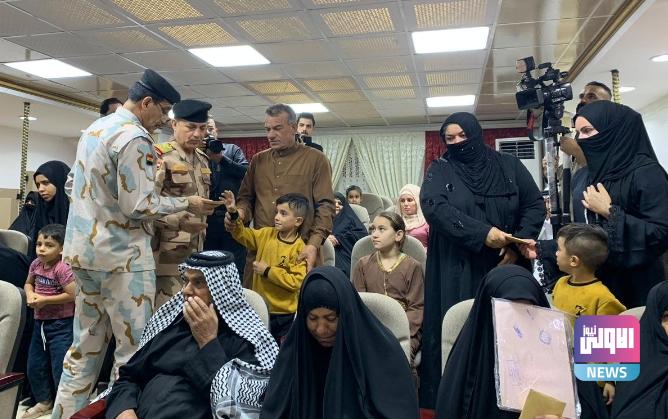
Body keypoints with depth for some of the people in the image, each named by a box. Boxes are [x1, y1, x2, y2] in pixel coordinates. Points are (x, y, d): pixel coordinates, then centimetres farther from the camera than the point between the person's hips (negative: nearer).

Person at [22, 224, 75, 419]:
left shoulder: (62, 268, -20)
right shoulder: (36, 264, 2)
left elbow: (73, 294, -24)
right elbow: (28, 283, 20)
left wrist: (45, 300, -18)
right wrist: (30, 294, -2)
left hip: (61, 325, -8)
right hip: (40, 322, 8)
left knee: (60, 368, -2)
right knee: (34, 366, 19)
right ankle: (44, 401, 39)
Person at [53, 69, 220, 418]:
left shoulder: (94, 128, 13)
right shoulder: (135, 137, -16)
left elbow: (72, 186, 20)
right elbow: (139, 206, -21)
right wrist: (187, 204, -10)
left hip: (83, 248, 10)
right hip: (121, 255, -9)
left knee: (85, 344, 17)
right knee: (134, 348, 1)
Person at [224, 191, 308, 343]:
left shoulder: (299, 249, -19)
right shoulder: (266, 234, 0)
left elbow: (296, 282, -24)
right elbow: (243, 234, 6)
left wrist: (268, 271, -19)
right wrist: (233, 214, -11)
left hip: (282, 313, -6)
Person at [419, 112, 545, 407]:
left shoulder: (509, 166, 8)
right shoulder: (440, 170, 3)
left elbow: (535, 205, 6)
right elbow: (433, 206, -15)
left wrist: (518, 243, -10)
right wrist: (482, 233, -24)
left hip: (504, 267, 2)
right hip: (457, 272, -1)